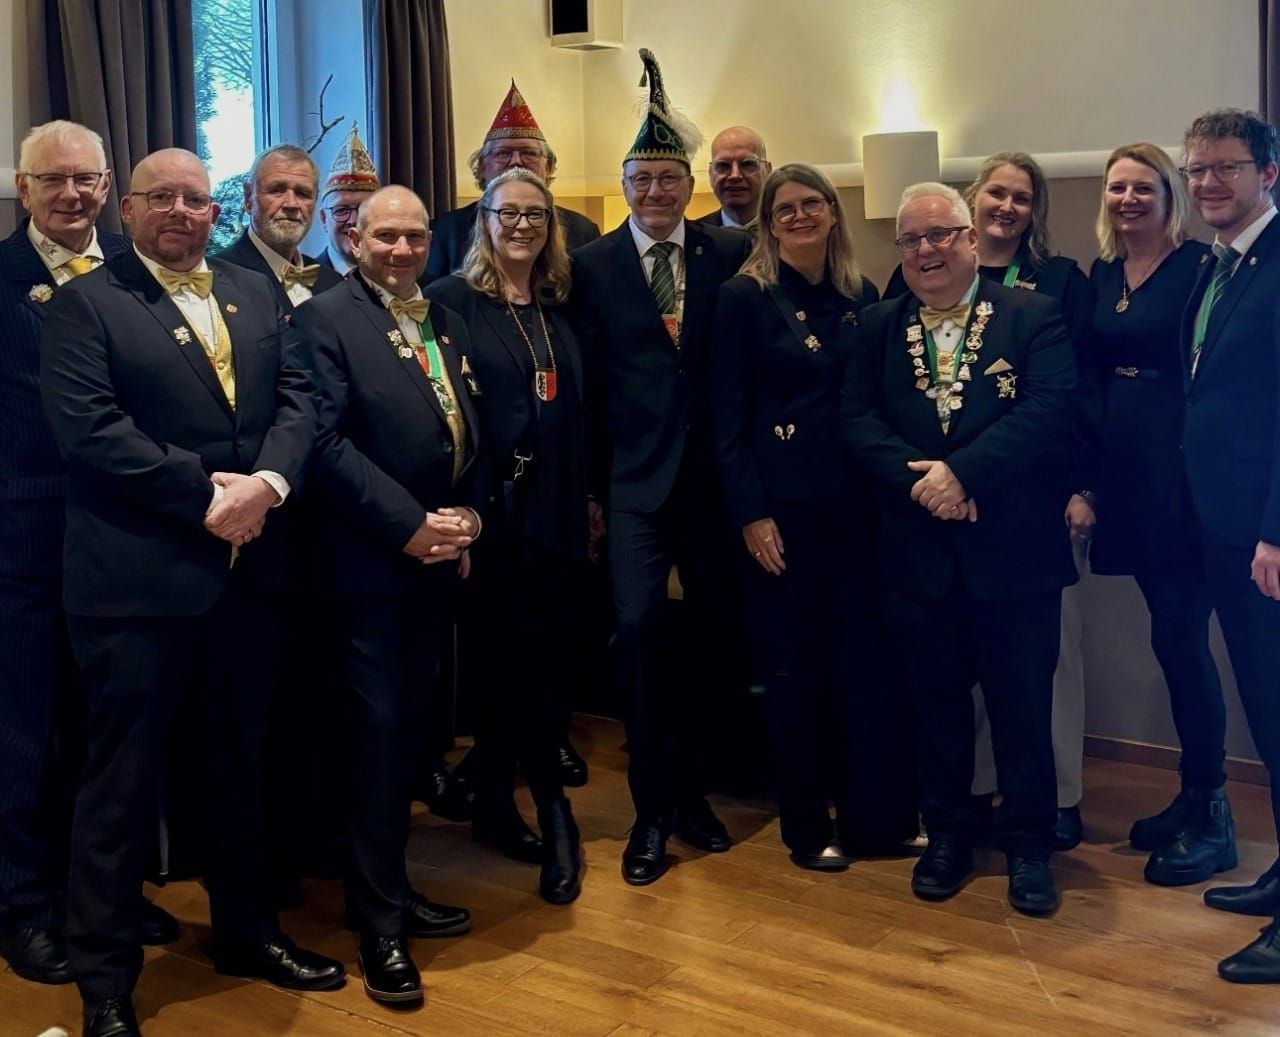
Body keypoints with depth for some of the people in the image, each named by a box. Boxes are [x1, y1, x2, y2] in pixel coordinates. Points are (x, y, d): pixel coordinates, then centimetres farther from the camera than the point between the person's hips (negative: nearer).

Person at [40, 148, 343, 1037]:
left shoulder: (256, 293, 13)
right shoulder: (84, 304, -3)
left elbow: (297, 396, 4)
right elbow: (90, 428, -15)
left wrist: (266, 484, -14)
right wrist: (206, 498, -17)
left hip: (251, 567, 6)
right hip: (137, 575, -5)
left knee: (243, 763, 18)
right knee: (122, 780, 4)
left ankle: (247, 930, 35)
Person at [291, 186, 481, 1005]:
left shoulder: (449, 324, 15)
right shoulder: (326, 319, -7)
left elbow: (473, 436, 16)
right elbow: (326, 442, -16)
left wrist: (470, 517, -1)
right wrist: (409, 526, -17)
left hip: (440, 558, 6)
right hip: (369, 560, -6)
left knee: (411, 729, 12)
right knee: (378, 731, -1)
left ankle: (392, 887, 25)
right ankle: (380, 926, 9)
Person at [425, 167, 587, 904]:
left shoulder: (558, 309, 14)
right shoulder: (453, 299, -4)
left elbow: (577, 413, 15)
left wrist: (584, 502, 10)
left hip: (555, 511, 6)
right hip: (493, 510, -6)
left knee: (553, 656, 8)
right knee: (516, 656, -3)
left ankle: (496, 795, 24)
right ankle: (555, 812, 7)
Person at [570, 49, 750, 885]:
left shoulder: (732, 254, 4)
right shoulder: (592, 265, 2)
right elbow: (587, 381, 1)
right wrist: (589, 486, 0)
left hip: (715, 477, 2)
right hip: (636, 478, -2)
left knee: (715, 633, 8)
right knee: (640, 625, -13)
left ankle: (689, 789, 28)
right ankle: (652, 811, 2)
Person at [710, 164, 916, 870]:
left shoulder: (861, 297, 9)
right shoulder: (745, 297, -3)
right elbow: (728, 415, -6)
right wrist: (751, 513, -11)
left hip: (855, 500, 4)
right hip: (782, 504, -3)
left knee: (863, 658, 6)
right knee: (794, 665, 5)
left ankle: (875, 813, 20)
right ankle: (807, 824, 19)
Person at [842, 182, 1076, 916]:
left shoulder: (1034, 317, -2)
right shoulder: (878, 326, 8)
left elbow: (1049, 409, -15)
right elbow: (858, 418, -1)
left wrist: (962, 471, -23)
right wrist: (918, 479, -17)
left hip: (1014, 548, -3)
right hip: (918, 548, 3)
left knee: (1023, 704, 7)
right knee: (936, 701, 13)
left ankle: (1029, 844, 22)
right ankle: (948, 835, 29)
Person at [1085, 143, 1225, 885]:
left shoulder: (1197, 268, -7)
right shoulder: (1103, 274, 14)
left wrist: (1202, 471, -18)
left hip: (1182, 470, -7)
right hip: (1126, 470, 7)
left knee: (1180, 637, -6)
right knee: (1174, 636, 13)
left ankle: (1210, 817, 7)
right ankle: (1194, 797, 24)